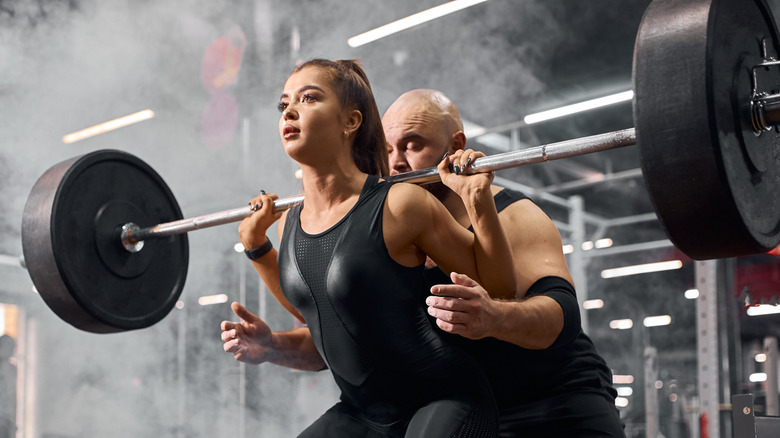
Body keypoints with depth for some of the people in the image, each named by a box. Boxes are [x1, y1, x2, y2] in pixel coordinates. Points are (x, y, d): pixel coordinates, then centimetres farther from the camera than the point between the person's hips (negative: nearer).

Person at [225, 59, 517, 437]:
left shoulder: (399, 206, -16)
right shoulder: (289, 224, 2)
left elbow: (498, 285, -7)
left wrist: (478, 199, -19)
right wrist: (256, 245, 13)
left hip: (442, 402, -6)